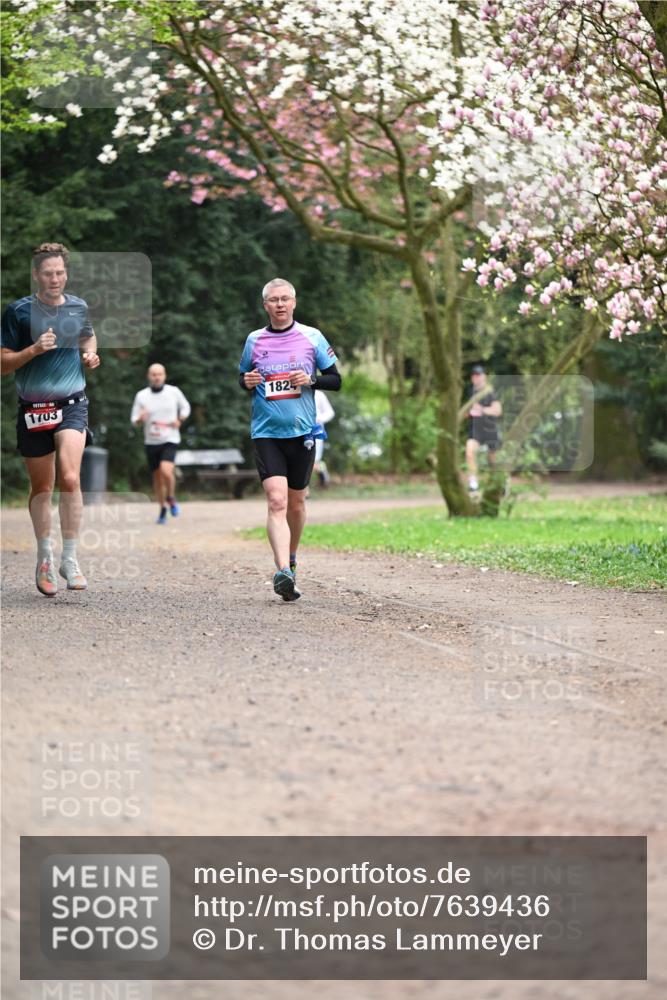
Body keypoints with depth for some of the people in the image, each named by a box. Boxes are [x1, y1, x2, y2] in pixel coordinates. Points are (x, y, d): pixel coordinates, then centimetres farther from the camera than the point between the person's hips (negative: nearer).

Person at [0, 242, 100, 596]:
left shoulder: (78, 307, 6)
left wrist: (90, 354, 6)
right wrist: (34, 349, -19)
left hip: (72, 404, 1)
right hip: (33, 407, -1)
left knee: (70, 478, -20)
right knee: (41, 487, 9)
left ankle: (70, 559, -12)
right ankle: (45, 559, 26)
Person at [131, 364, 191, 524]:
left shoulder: (173, 391, -2)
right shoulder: (141, 396, -1)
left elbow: (185, 407, 14)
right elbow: (134, 421, 2)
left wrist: (179, 421, -5)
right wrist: (140, 418, -22)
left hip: (170, 440, -2)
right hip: (151, 442, 2)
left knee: (166, 471, -24)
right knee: (157, 477, 9)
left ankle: (171, 498, 3)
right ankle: (163, 509, 29)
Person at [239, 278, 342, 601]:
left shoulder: (312, 337, 2)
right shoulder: (254, 340, 6)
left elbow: (336, 380, 6)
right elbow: (242, 377, 19)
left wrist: (311, 380, -13)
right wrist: (247, 382, -3)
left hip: (302, 432, 1)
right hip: (267, 433, -1)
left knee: (295, 503, 12)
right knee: (276, 501, -17)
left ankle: (290, 558, 37)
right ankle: (283, 572, -27)